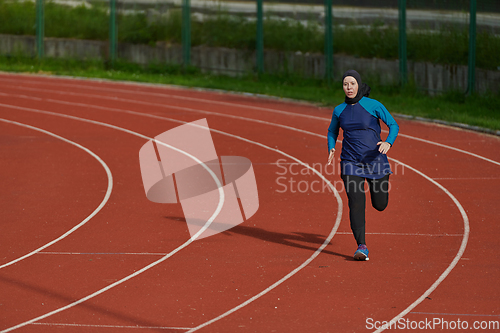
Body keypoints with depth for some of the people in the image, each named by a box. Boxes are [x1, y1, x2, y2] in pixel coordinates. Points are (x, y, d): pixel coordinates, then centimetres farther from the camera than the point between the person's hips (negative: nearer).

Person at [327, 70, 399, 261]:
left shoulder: (374, 105, -7)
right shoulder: (339, 111, 3)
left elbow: (393, 125, -3)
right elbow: (332, 132, 19)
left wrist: (388, 143, -24)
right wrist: (331, 149, -1)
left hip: (375, 159, -1)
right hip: (351, 162, 1)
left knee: (380, 205, 12)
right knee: (356, 203, -17)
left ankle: (383, 179, 49)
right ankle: (361, 247, -15)